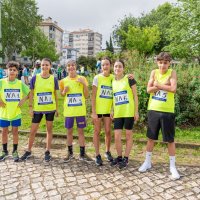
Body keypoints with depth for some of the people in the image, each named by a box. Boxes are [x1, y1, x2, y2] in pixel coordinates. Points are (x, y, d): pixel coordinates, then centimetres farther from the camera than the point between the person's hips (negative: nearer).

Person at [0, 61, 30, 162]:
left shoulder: (20, 83, -4)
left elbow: (29, 93, 7)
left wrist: (23, 100, -6)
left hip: (16, 112, 0)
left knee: (15, 131, 8)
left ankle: (15, 152, 23)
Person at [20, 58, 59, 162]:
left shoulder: (54, 79, -3)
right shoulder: (35, 78, -4)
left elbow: (55, 94, 4)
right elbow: (31, 93, 0)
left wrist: (57, 108, 4)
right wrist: (31, 107, -3)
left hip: (50, 108, 0)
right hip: (37, 109, 0)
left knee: (49, 129, 9)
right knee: (33, 131, 8)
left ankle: (47, 151, 23)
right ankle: (28, 151, 26)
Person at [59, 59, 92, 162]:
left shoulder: (82, 79, -1)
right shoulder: (64, 81, 1)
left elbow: (86, 96, 0)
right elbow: (62, 94, 12)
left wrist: (84, 84, -13)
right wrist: (64, 91, -9)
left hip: (80, 110, -1)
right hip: (68, 110, 1)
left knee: (81, 131, 6)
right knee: (69, 131, 10)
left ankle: (82, 154, 17)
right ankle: (70, 153, 25)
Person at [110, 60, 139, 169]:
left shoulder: (129, 79, -3)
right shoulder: (113, 81, 10)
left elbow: (135, 96, -3)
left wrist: (136, 111, -7)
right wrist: (112, 111, 10)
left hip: (129, 112, -4)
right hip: (117, 114, 4)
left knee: (128, 136, 7)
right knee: (117, 137, 4)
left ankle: (126, 158, 19)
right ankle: (119, 157, 24)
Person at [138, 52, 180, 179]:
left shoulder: (172, 73, -3)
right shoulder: (154, 72, 4)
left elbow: (173, 89, -18)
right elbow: (149, 89, -6)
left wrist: (158, 84, -12)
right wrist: (164, 85, -15)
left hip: (167, 111, -2)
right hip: (153, 110, 3)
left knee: (170, 140, 5)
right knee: (151, 138, 12)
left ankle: (173, 166, 18)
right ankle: (148, 162, 27)